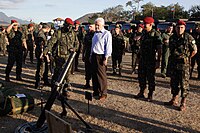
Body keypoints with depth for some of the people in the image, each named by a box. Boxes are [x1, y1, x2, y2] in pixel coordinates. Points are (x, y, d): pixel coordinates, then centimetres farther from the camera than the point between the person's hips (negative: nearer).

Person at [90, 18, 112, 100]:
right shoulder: (96, 34, 17)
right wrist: (91, 55, 18)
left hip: (101, 57, -8)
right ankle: (96, 92, 22)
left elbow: (108, 47, -13)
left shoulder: (106, 34, -9)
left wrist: (105, 59, -17)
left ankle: (103, 94, 6)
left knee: (101, 76, -4)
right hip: (94, 56, 8)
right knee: (94, 75, 11)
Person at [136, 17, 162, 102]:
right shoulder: (143, 34, 10)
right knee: (141, 76, 13)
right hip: (142, 60, 7)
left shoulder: (156, 35, -11)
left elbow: (159, 49, -13)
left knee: (150, 78, 4)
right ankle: (141, 92, 27)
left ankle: (150, 95, 16)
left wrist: (158, 61, -17)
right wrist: (139, 57, 17)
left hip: (151, 60, -6)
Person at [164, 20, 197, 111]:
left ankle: (183, 103, 10)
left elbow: (194, 50, -1)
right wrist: (173, 58, 10)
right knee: (174, 82, 13)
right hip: (173, 64, 5)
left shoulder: (188, 38, -8)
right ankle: (174, 100, 27)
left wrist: (186, 58, 2)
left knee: (184, 84, 0)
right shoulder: (172, 38, 7)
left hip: (184, 64, -5)